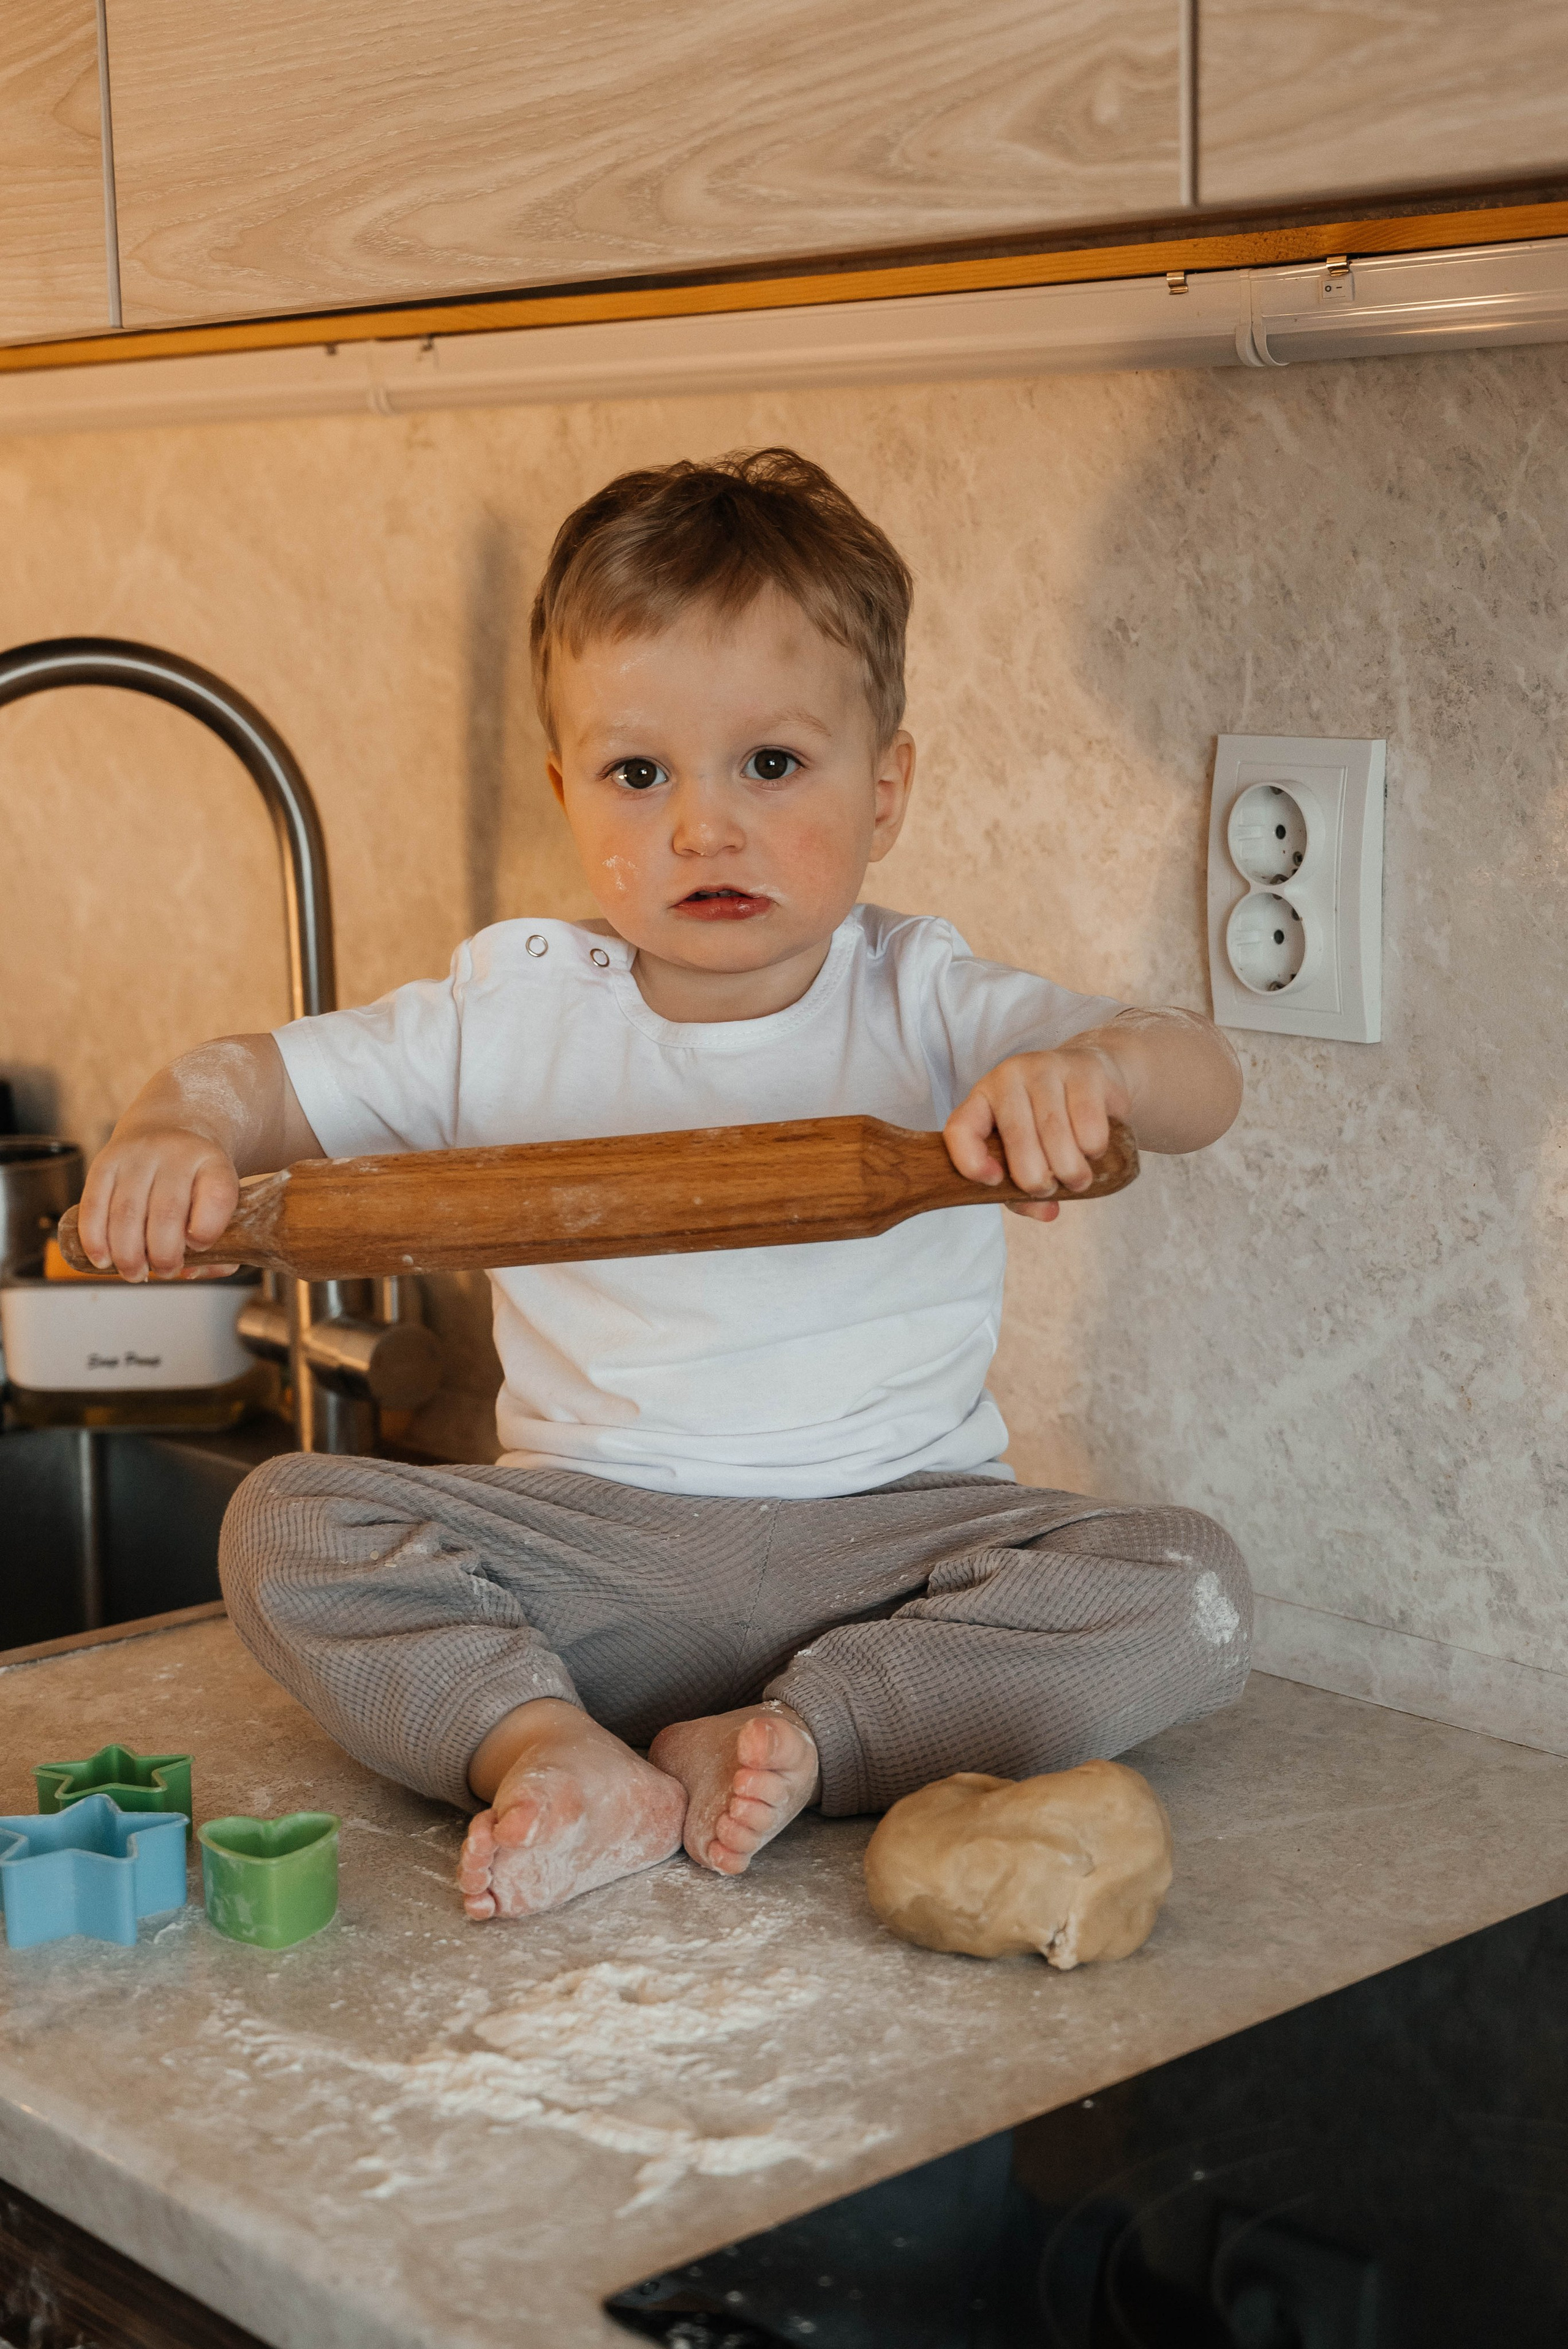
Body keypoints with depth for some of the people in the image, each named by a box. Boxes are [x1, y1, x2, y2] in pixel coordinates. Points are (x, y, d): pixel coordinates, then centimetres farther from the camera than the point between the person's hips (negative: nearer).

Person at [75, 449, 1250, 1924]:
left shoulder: (922, 1010, -1)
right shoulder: (512, 1014, 3)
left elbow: (1204, 1085, -11)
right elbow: (254, 1080, 8)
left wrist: (1092, 1064, -35)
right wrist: (167, 1138, -17)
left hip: (890, 1531, 0)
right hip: (590, 1547, 1)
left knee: (1183, 1594, -24)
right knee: (287, 1525, -19)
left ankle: (796, 1736, -26)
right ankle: (542, 1742, -32)